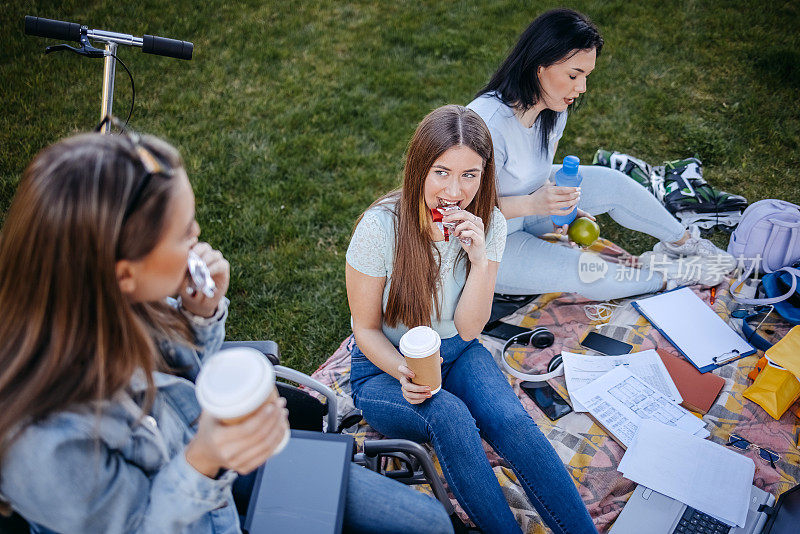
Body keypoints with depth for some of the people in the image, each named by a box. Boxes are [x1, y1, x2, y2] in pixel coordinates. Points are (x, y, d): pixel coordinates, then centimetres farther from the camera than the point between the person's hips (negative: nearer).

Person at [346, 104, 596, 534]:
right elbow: (366, 329, -9)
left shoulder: (488, 224, -10)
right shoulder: (379, 228, -20)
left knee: (512, 422, -25)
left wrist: (480, 258, -25)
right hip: (385, 367, -3)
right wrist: (405, 374, -28)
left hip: (457, 354, 3)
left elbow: (468, 329, -10)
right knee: (449, 416, -33)